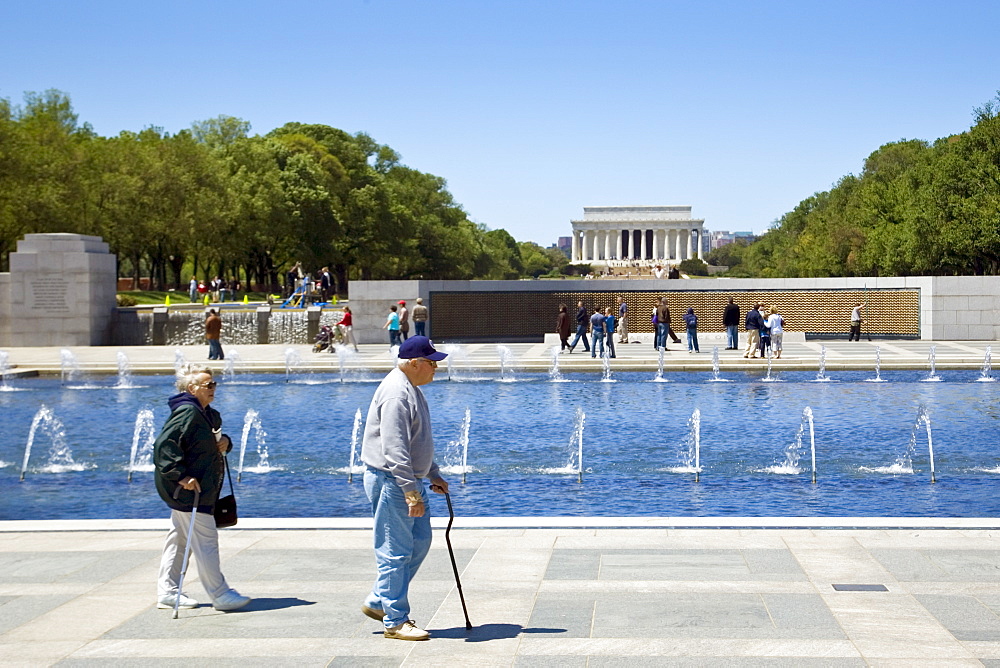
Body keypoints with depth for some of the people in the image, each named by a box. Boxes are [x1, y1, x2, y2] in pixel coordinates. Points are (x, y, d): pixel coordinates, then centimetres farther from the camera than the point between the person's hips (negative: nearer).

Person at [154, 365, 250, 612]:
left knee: (179, 538, 14)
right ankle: (220, 595, -3)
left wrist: (225, 442, 5)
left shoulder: (209, 414, 13)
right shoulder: (186, 413, -18)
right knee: (206, 539, -7)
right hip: (188, 490, -11)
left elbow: (216, 439, 29)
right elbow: (164, 444, -26)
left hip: (202, 488, 11)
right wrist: (181, 476, -28)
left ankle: (167, 592, 22)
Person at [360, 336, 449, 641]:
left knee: (419, 542, 14)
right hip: (390, 482, -11)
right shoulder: (396, 393, -20)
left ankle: (378, 602, 23)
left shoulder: (411, 389, 14)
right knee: (395, 551, -4)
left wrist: (434, 476, 23)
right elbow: (394, 450, -26)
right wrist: (412, 493, -28)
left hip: (409, 480, 11)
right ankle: (395, 621, 4)